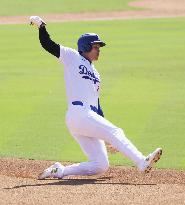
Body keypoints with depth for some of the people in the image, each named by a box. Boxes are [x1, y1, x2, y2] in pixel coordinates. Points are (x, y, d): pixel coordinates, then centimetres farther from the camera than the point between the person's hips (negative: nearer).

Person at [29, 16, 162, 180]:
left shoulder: (96, 75, 28)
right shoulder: (73, 57, 10)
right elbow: (47, 44, 1)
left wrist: (108, 136, 20)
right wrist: (41, 26, -15)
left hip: (91, 119, 8)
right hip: (78, 113, -8)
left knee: (101, 166, -1)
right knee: (115, 132, -22)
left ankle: (59, 171, 5)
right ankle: (142, 162, -35)